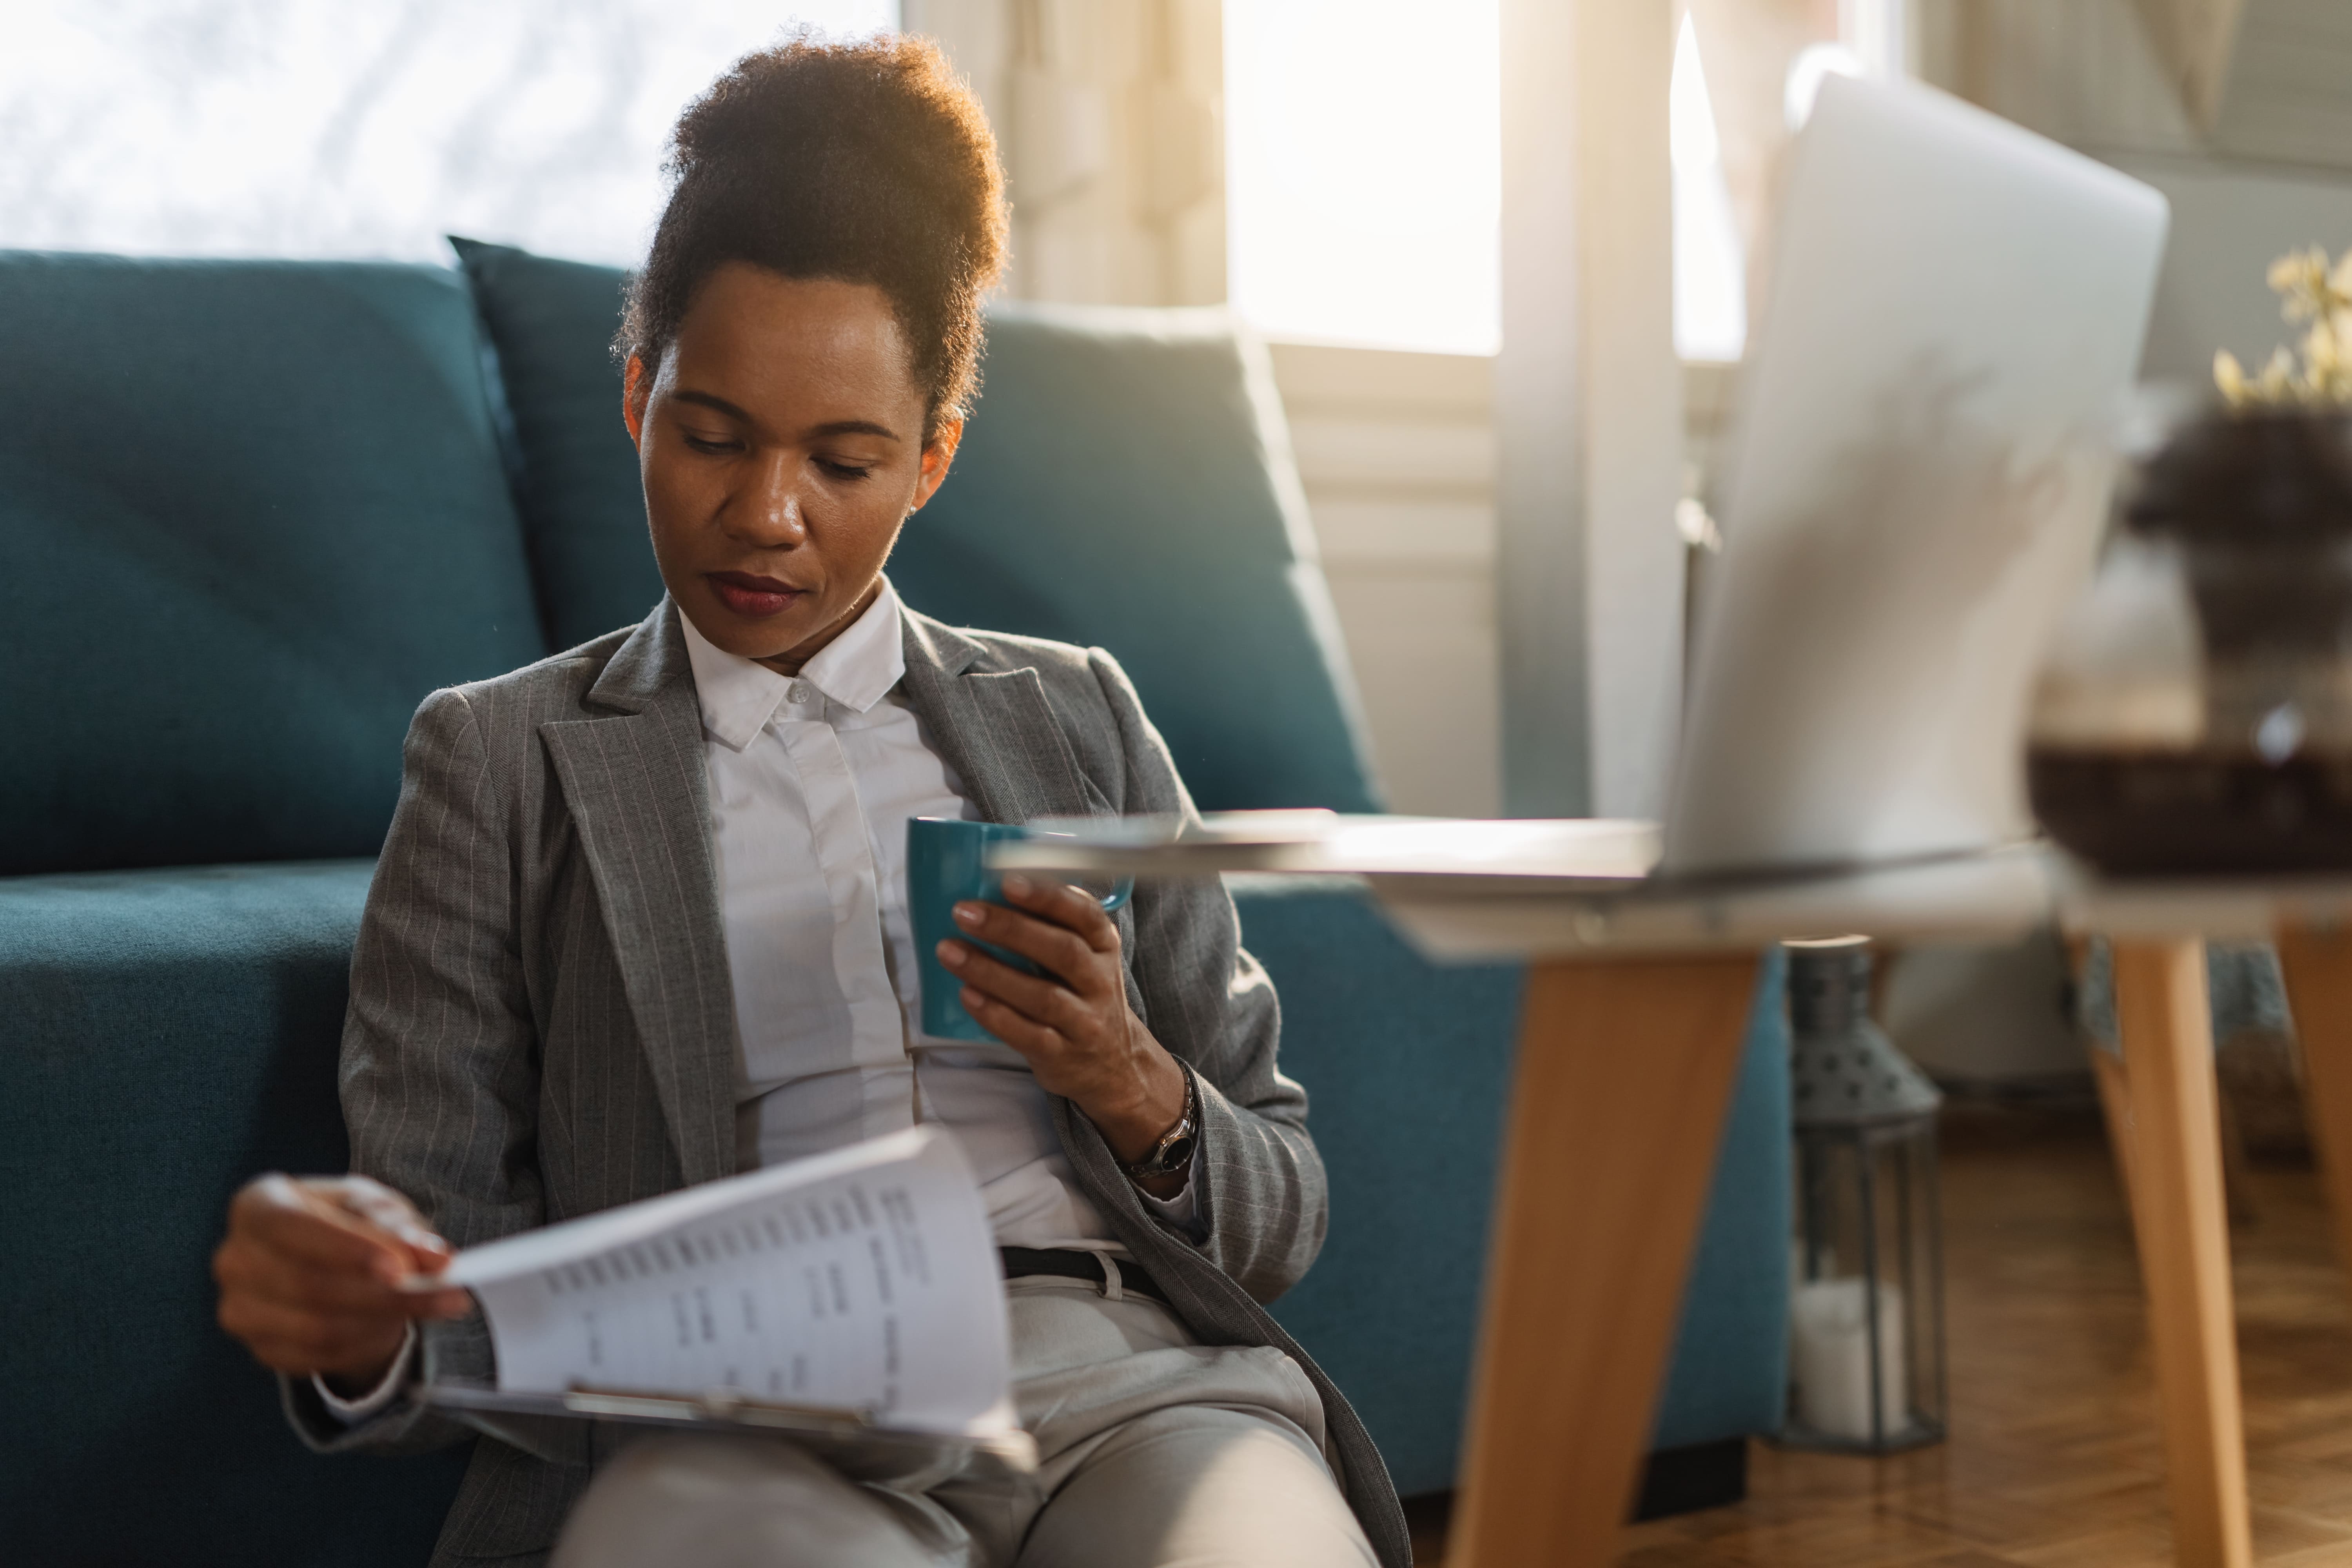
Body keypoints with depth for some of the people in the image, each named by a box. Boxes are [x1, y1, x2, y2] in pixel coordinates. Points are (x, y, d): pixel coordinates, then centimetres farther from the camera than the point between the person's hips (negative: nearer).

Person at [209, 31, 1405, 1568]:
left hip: (1123, 1367, 2)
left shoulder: (1075, 716, 19)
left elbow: (1279, 1223, 17)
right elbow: (465, 1306, 7)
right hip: (739, 1423, -1)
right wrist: (361, 1333, -17)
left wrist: (1140, 1095, -5)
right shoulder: (502, 760, 14)